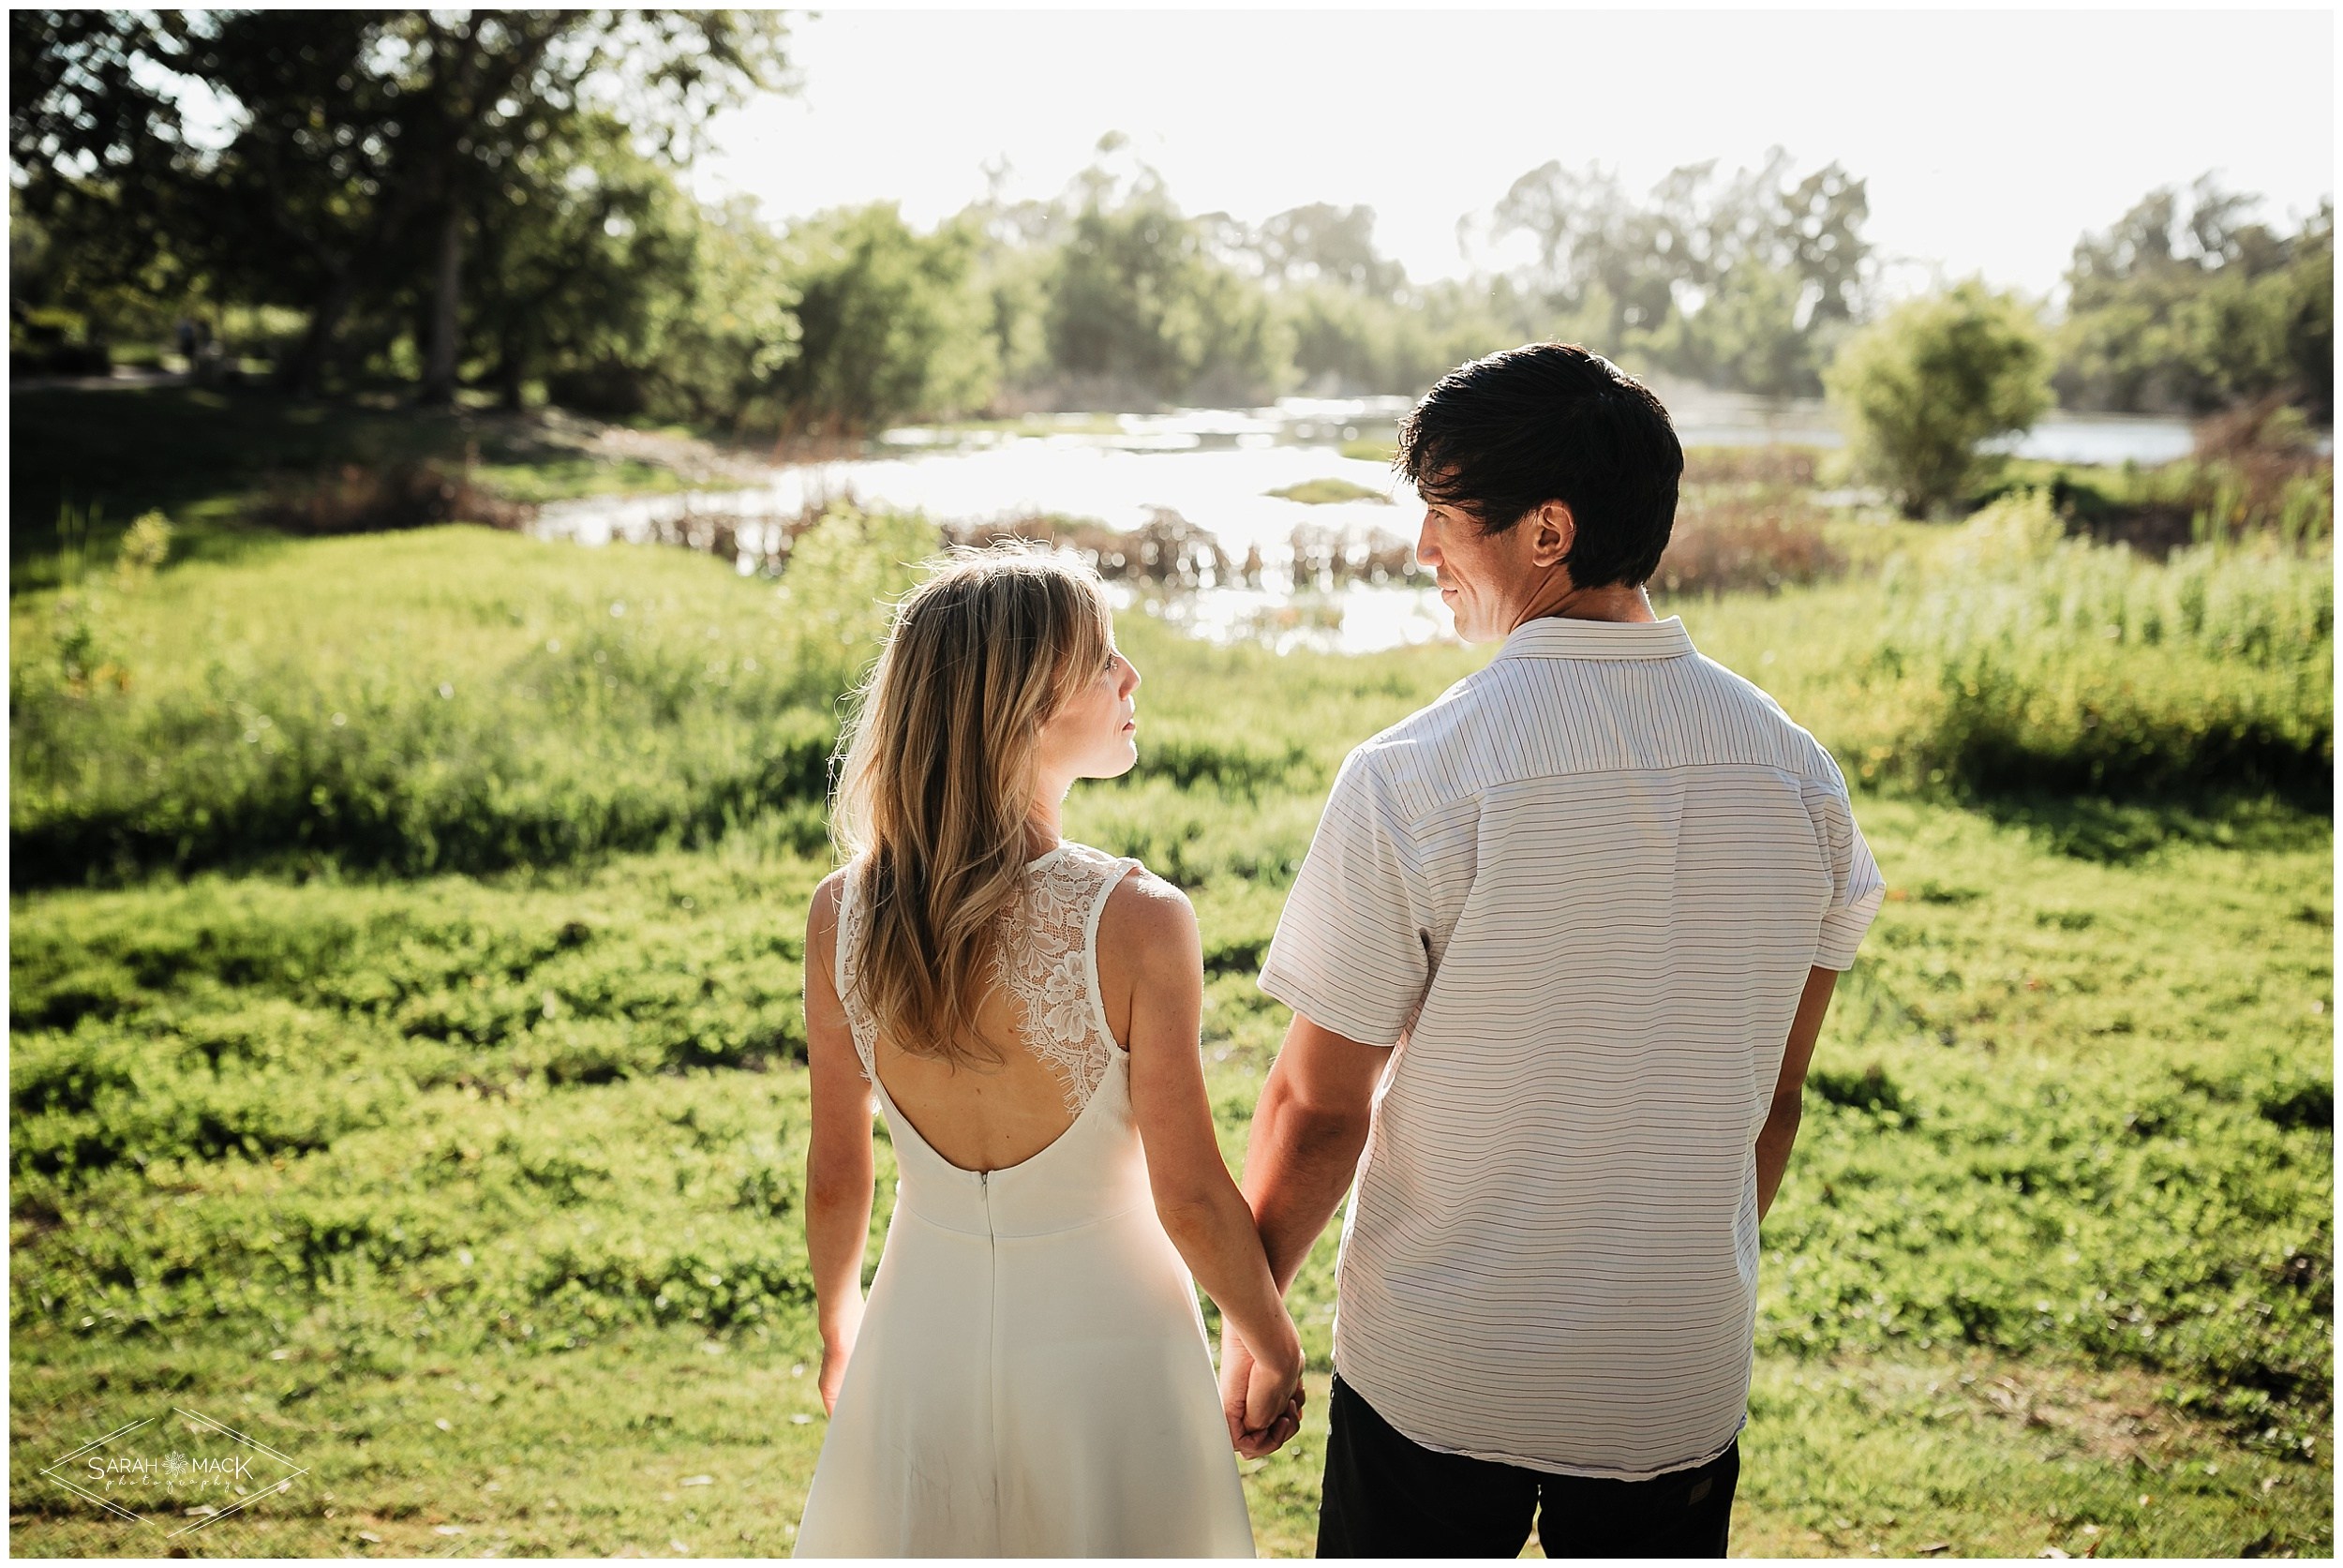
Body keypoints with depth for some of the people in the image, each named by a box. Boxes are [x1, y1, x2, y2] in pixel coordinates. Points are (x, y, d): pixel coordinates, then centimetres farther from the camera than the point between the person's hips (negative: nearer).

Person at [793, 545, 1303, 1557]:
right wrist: (1272, 1348, 2)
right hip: (1105, 1347, -3)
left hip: (920, 1344, 3)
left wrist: (839, 1334, 16)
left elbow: (835, 1179, -2)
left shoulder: (842, 914, -12)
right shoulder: (1138, 921, -23)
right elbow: (1190, 1197, -16)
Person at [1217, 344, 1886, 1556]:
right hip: (1682, 1374, 4)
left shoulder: (1412, 779, -20)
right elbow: (1774, 1098, 4)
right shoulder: (1795, 770, -5)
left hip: (1440, 1377, -3)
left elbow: (1319, 1109, -13)